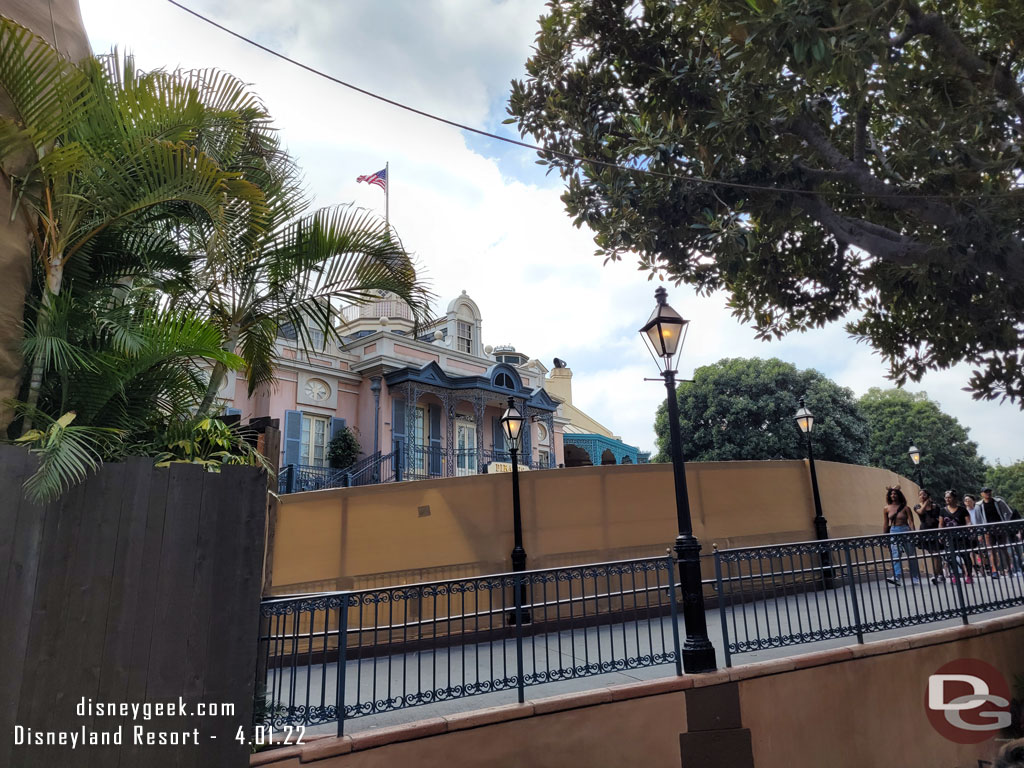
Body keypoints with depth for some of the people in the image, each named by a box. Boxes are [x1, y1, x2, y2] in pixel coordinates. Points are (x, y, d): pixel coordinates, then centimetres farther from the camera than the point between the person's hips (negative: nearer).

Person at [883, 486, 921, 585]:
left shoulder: (905, 508, 1)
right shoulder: (886, 509, 6)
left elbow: (911, 522, -2)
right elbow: (886, 524, 11)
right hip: (893, 532, 1)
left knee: (911, 555, 6)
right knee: (895, 556, -12)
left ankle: (916, 579, 18)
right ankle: (897, 578, -22)